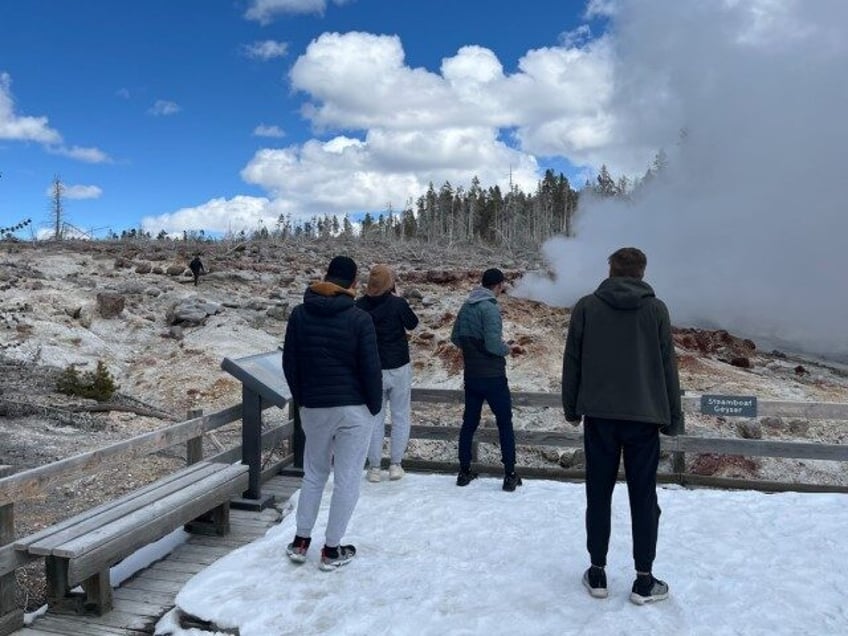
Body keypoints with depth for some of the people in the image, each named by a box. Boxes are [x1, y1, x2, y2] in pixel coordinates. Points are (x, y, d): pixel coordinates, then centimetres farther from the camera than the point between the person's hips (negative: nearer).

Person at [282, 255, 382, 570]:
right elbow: (371, 369, -12)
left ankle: (300, 541, 26)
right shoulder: (359, 318, -12)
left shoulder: (299, 314, 0)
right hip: (354, 409, -4)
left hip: (313, 408, 4)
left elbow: (289, 363, 5)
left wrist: (301, 400, 16)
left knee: (314, 473, 20)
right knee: (347, 479, 7)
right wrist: (375, 406, 2)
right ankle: (332, 550, 15)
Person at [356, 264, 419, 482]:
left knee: (375, 418, 11)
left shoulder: (360, 306, -5)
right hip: (399, 368, -2)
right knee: (400, 417, 12)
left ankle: (374, 467, 14)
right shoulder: (398, 304, -14)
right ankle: (395, 464, 14)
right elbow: (413, 324, 3)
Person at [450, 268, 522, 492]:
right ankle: (510, 476, 10)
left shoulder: (466, 306, 5)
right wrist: (506, 348, -4)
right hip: (493, 376, -6)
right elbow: (493, 345, -24)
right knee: (504, 424, 7)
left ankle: (464, 471, 22)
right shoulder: (490, 308, -18)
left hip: (471, 375, 6)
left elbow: (455, 337, 11)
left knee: (469, 422, 15)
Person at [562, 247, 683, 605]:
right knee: (643, 497, 7)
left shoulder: (586, 307, 0)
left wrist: (571, 408, 12)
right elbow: (668, 367, 1)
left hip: (599, 415, 0)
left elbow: (572, 363, 2)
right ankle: (644, 581, 12)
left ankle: (597, 573, 16)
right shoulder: (656, 309, 0)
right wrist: (672, 418, 8)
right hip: (644, 416, 0)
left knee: (598, 494, 10)